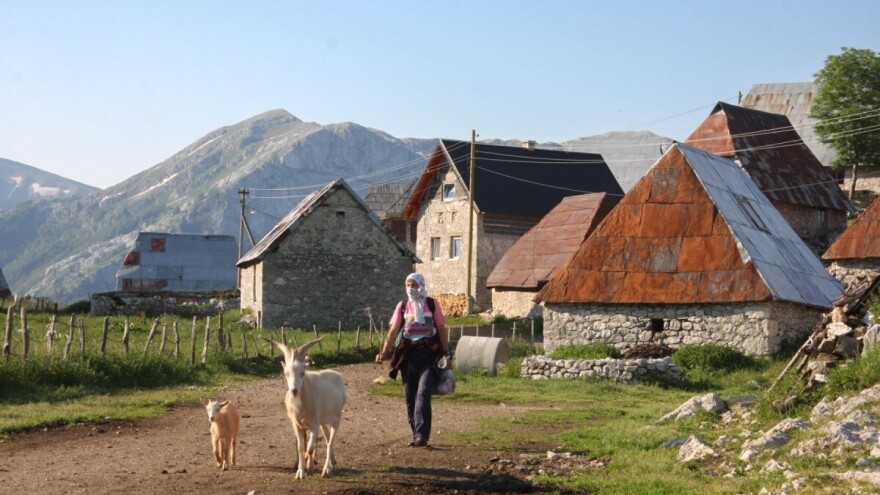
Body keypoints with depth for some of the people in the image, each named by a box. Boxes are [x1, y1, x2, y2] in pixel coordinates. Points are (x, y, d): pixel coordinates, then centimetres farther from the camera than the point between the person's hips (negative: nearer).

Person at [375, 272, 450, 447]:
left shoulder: (432, 305, 5)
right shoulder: (402, 306, 10)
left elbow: (441, 329, 8)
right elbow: (393, 330, 5)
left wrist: (446, 354, 3)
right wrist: (383, 352, -7)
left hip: (429, 354, -3)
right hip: (408, 355, 3)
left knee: (423, 393, -16)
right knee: (410, 398, 5)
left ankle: (421, 434, -21)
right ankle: (417, 435, 14)